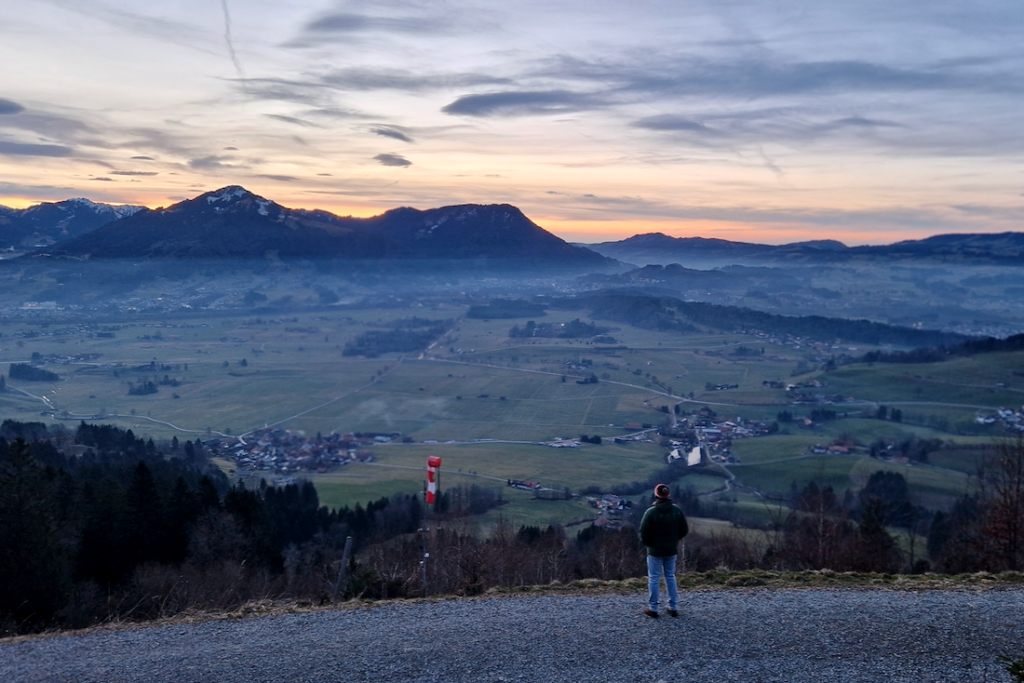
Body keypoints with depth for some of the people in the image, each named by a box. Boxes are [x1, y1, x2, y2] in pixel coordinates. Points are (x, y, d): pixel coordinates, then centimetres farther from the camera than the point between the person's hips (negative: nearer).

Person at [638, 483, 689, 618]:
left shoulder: (651, 512, -20)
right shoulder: (677, 510, -6)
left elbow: (644, 533, -16)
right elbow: (684, 530, 2)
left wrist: (647, 543, 5)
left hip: (655, 551, -4)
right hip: (671, 550, 4)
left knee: (654, 579, 7)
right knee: (670, 577, 16)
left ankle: (653, 609, 12)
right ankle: (673, 608, 19)